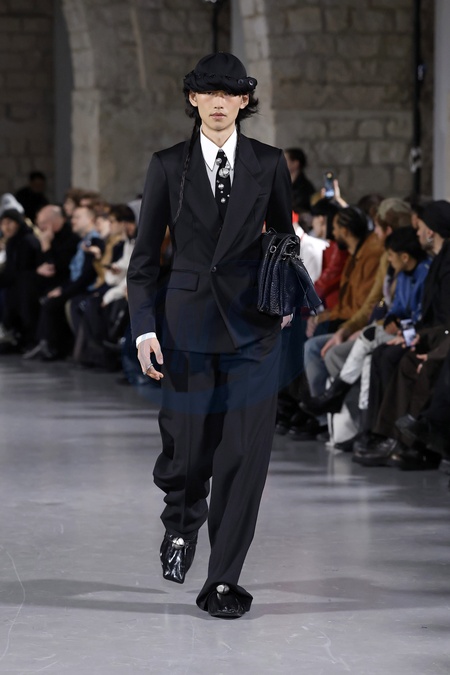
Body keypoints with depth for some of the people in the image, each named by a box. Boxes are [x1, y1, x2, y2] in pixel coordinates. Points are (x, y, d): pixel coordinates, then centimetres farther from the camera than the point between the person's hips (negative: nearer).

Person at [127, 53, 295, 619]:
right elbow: (144, 256, 4)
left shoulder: (269, 164, 6)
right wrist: (144, 328, -5)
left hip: (252, 326, 0)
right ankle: (181, 526, 38)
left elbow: (285, 241, 15)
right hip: (188, 324, 0)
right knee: (186, 448, 4)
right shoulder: (168, 166, 4)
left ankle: (223, 582, 2)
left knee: (244, 455, -5)